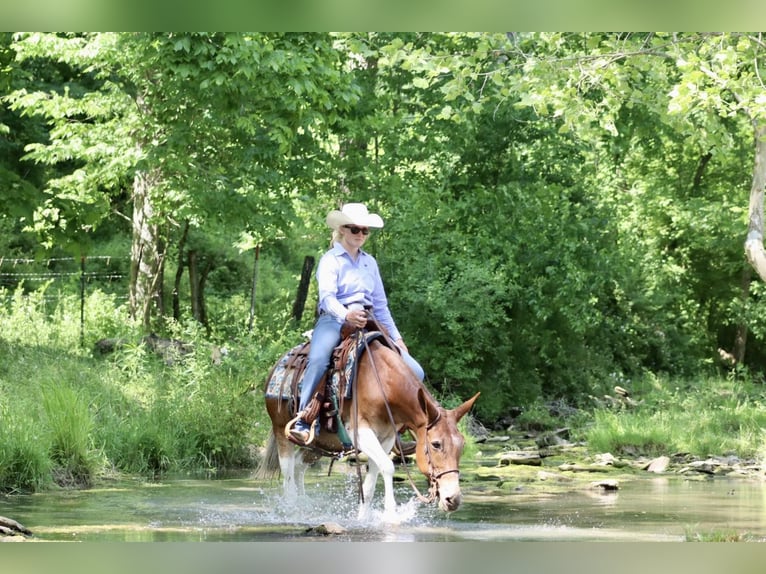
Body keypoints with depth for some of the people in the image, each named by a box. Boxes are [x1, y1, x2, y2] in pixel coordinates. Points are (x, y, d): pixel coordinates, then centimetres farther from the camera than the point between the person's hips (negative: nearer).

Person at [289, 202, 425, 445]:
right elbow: (327, 296, -13)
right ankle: (301, 422, -41)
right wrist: (346, 315, -34)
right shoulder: (331, 260, 4)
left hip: (367, 324, 6)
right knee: (318, 359, -40)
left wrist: (396, 337, 19)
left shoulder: (369, 262, 23)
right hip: (335, 321, -6)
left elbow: (381, 305, 27)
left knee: (415, 371, -9)